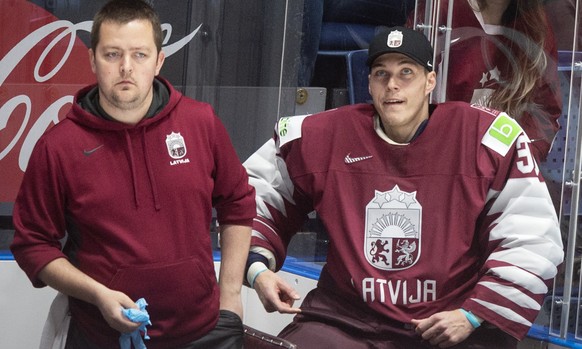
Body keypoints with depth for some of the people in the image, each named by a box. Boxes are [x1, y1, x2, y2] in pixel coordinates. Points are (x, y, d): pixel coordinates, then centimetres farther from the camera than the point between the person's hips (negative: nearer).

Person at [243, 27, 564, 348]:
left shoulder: (486, 137, -7)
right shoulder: (324, 135, -2)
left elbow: (531, 238, -5)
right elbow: (254, 194, 11)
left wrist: (475, 315, -8)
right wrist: (257, 268, -1)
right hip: (345, 319, 1)